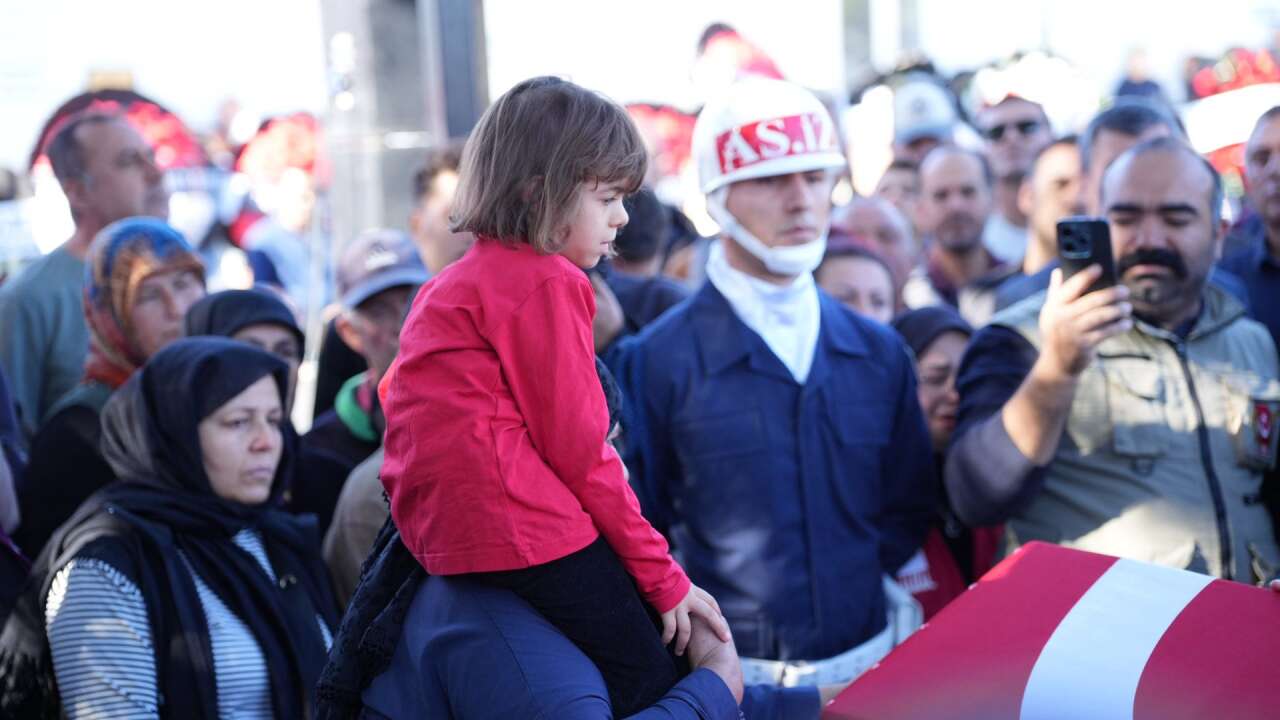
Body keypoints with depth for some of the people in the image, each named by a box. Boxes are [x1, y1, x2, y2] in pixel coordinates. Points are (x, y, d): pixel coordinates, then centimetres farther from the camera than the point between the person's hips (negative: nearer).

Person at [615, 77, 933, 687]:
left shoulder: (879, 354, 7)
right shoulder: (656, 361, -8)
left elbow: (909, 507, 15)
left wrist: (862, 581, 2)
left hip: (867, 662, 4)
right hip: (729, 680, -4)